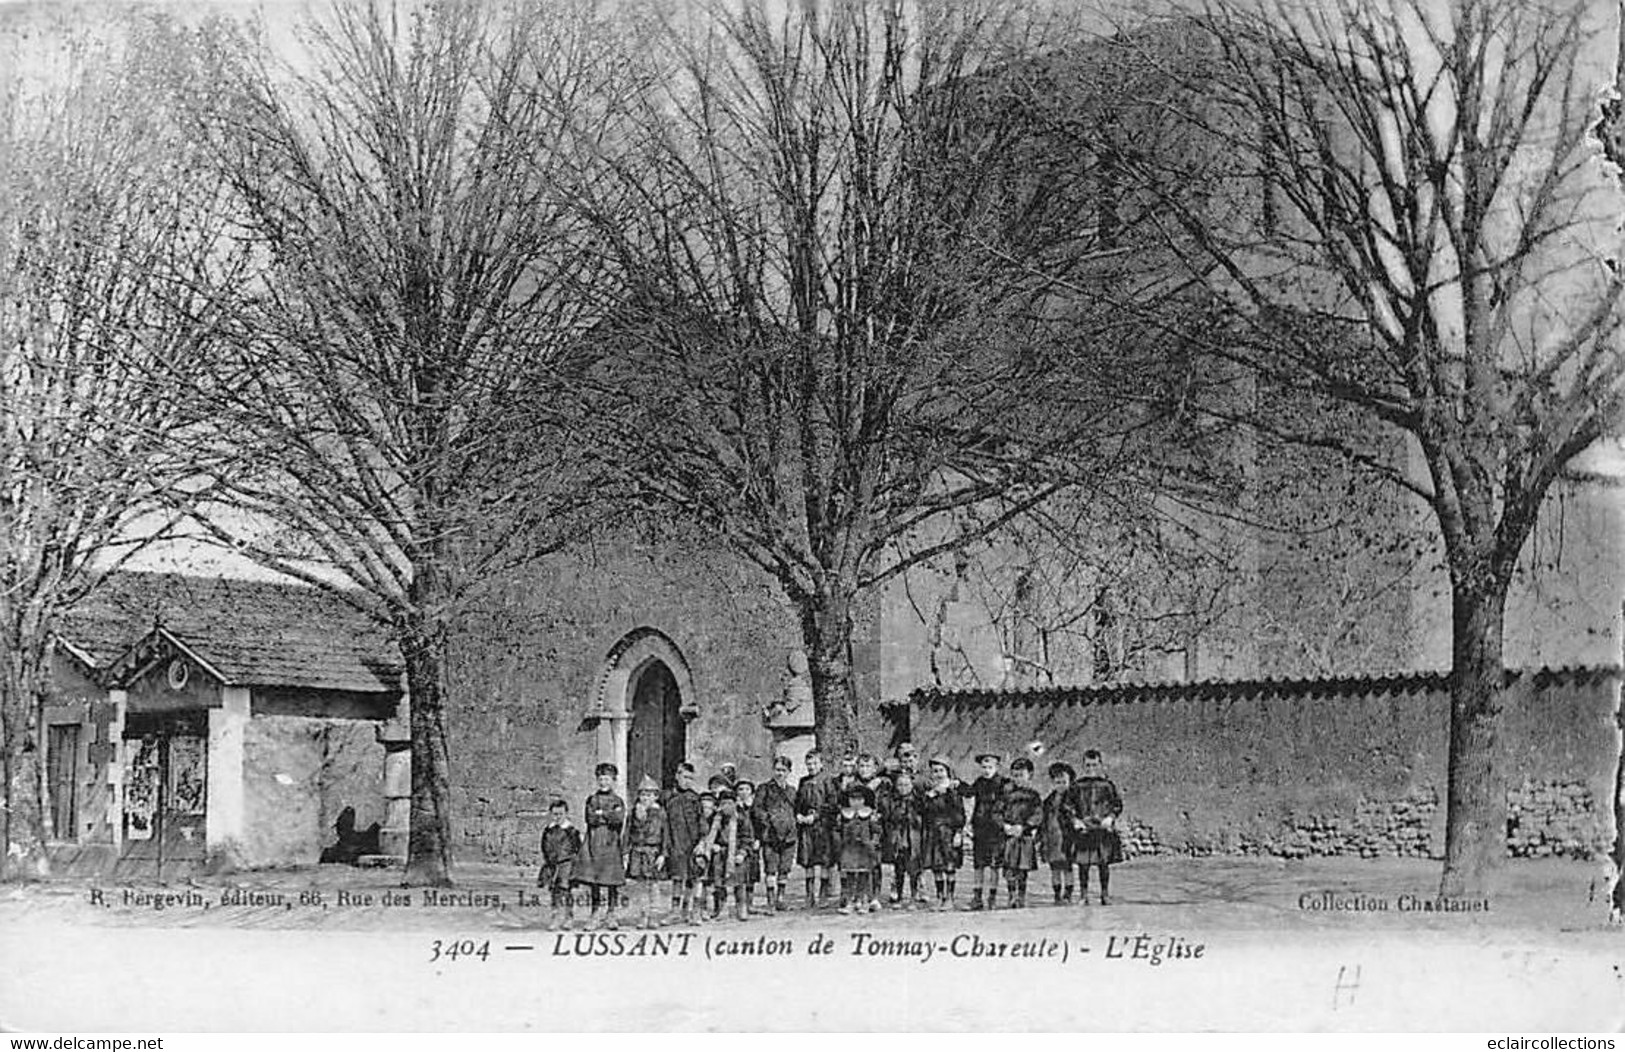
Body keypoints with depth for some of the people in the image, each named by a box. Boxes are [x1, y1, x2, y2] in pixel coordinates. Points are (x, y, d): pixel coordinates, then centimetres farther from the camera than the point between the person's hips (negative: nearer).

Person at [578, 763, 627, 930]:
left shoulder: (618, 801, 9)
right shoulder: (591, 800, 13)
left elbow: (619, 819, -9)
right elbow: (591, 819, -3)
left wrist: (601, 813, -6)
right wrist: (609, 816, -8)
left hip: (611, 845, -1)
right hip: (593, 845, 1)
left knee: (612, 881, -1)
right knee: (593, 881, 1)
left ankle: (611, 915, 7)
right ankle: (595, 913, 8)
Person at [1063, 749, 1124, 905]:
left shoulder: (1107, 785, 5)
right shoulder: (1077, 786, 4)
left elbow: (1117, 804, 9)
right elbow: (1067, 806, 6)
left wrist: (1110, 818, -7)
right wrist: (1074, 820, -7)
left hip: (1103, 830, 0)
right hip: (1083, 831, 0)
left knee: (1104, 863, 4)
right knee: (1083, 864, 0)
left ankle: (1105, 893, 15)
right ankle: (1083, 895, 9)